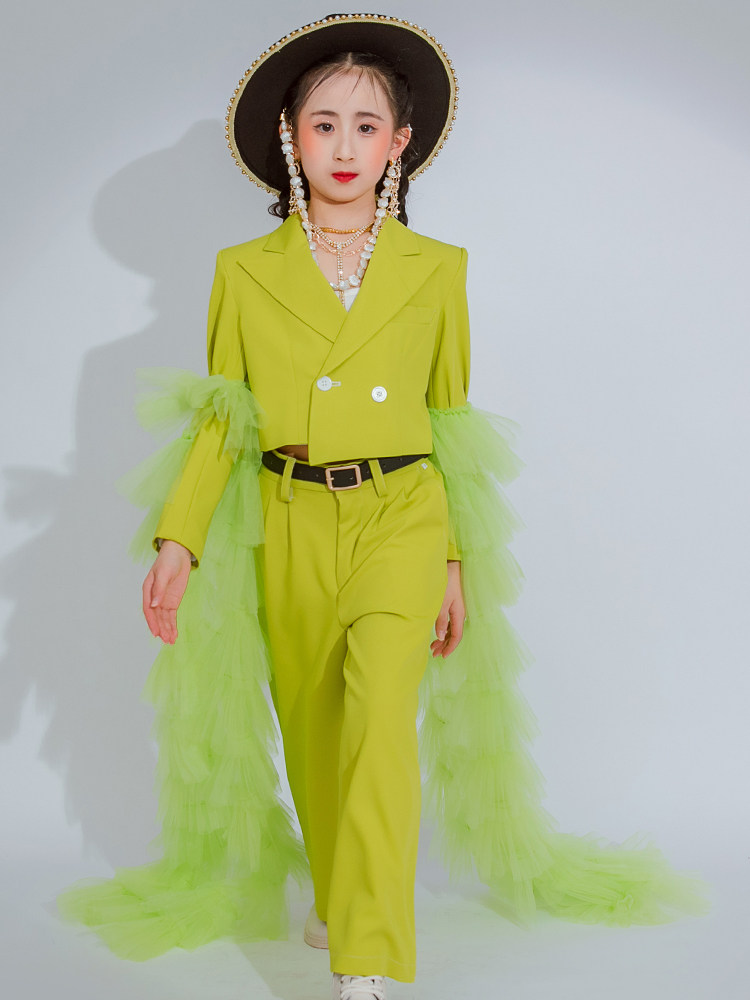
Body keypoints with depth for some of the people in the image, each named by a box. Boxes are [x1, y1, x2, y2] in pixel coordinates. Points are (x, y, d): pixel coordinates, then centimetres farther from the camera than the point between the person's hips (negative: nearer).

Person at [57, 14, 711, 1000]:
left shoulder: (436, 270, 6)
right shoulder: (244, 270, 5)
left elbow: (448, 419, 9)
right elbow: (220, 421, 5)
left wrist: (457, 561, 7)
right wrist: (178, 540, -6)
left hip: (400, 515, -1)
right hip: (289, 524, 2)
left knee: (381, 713, -19)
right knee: (312, 728, 11)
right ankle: (336, 898, 34)